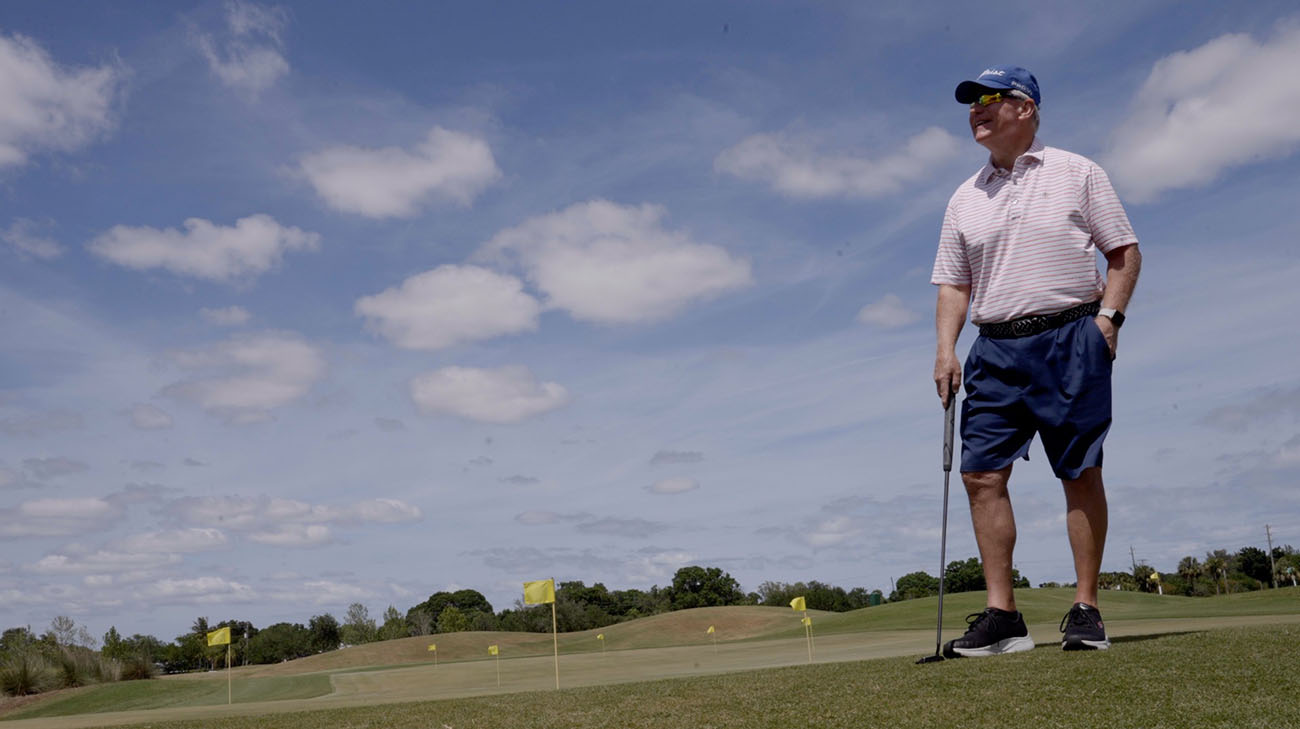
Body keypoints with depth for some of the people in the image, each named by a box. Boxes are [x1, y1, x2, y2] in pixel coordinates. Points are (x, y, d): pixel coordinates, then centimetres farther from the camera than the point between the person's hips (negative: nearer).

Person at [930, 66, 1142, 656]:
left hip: (1070, 339, -3)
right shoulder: (965, 198, 16)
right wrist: (946, 348, 2)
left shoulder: (1077, 173, 7)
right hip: (995, 347, 3)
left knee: (1081, 474, -2)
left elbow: (1124, 251, 6)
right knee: (982, 474, -6)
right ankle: (1002, 616, -1)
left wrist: (1109, 315, -8)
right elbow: (954, 283, 15)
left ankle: (1086, 608, 6)